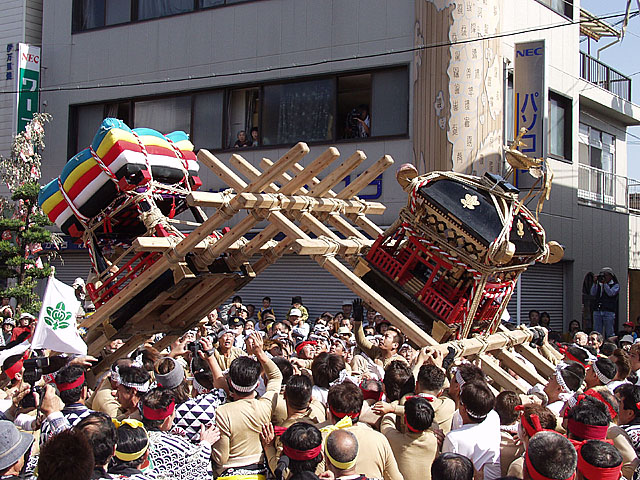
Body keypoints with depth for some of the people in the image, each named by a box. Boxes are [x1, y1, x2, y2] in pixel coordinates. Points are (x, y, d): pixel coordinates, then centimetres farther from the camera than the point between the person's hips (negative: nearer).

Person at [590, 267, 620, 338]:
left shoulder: (615, 285, 6)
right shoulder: (599, 285, 17)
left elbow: (610, 293, -11)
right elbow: (593, 293, 4)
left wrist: (605, 283, -12)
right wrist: (595, 283, -3)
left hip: (609, 311, -4)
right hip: (597, 311, 4)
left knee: (609, 332, -3)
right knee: (597, 333, 1)